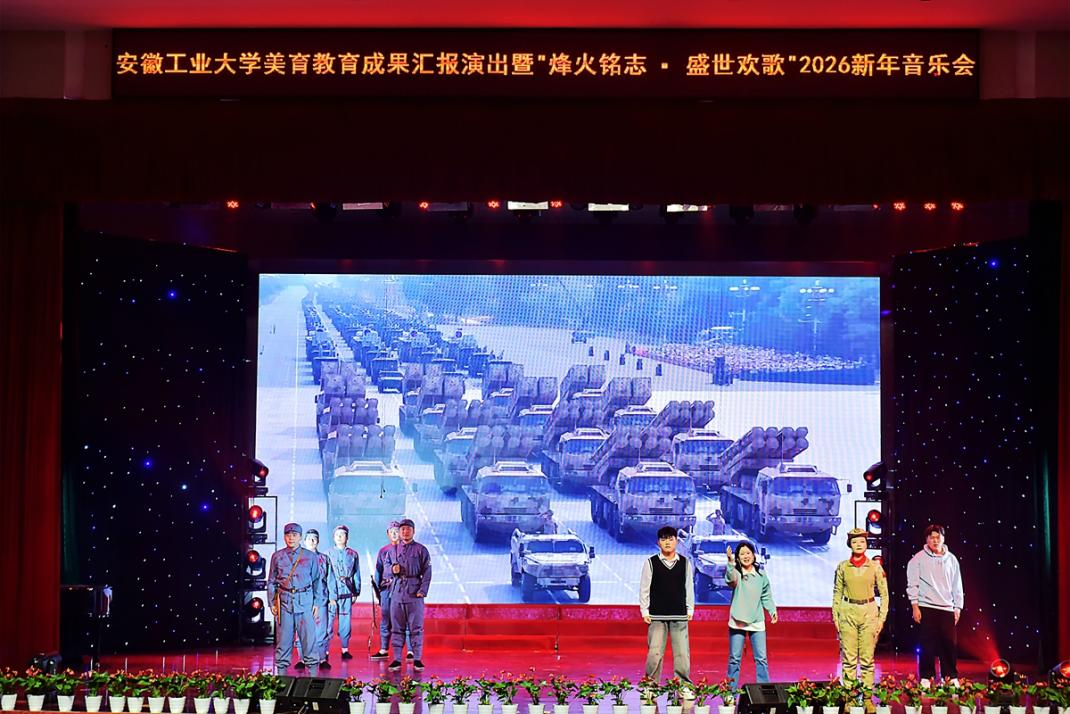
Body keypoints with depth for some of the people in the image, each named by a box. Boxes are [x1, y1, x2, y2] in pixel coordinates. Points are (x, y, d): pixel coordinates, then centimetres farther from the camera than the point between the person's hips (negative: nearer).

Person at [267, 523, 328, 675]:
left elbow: (318, 581, 9)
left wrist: (317, 604, 3)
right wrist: (272, 603, 6)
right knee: (283, 637, 2)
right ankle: (281, 670, 10)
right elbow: (271, 581, 13)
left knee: (309, 636, -3)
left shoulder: (310, 557, 6)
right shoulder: (277, 557, 9)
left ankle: (313, 673, 4)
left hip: (305, 601, -1)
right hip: (284, 601, 1)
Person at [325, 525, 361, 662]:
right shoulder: (329, 554, 0)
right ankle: (325, 651, -1)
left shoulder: (353, 554, 8)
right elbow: (328, 576, -3)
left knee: (346, 621, 5)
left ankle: (345, 649, 14)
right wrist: (332, 596, -8)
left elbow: (356, 574, 13)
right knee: (328, 621, -5)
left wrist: (356, 592, 8)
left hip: (347, 593, 2)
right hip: (331, 592, -2)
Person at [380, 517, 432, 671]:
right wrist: (392, 569, -6)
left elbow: (427, 572, 0)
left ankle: (417, 659, 4)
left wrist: (423, 590, -11)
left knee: (416, 627, -1)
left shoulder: (421, 550, 4)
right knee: (396, 627, 4)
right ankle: (397, 659, 9)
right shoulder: (392, 550, 13)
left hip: (415, 593, -3)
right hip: (396, 591, 3)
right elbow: (385, 566, 18)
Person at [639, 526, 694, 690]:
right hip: (657, 617, -2)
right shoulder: (650, 562, 2)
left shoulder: (685, 563, 8)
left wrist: (690, 609, 9)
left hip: (680, 616, 2)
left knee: (682, 653, -1)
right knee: (654, 653, -5)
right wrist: (644, 611, 1)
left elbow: (689, 587, 12)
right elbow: (644, 588, 4)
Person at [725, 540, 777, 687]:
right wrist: (731, 562, -47)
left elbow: (766, 596, 16)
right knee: (734, 658, 4)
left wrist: (772, 610, 1)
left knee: (761, 658, 1)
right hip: (737, 621, -3)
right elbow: (731, 579, -30)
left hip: (757, 622, 3)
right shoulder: (736, 573, -5)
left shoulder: (761, 575, 8)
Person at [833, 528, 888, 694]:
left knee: (867, 658, 1)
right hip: (848, 612, 0)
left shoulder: (875, 566, 2)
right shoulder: (842, 567, 3)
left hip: (869, 613, 0)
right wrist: (836, 617, 4)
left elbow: (884, 594, 6)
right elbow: (837, 593, 9)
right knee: (849, 658, 0)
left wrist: (881, 618, 1)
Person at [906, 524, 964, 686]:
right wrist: (915, 606, -6)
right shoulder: (919, 559, 2)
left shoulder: (951, 559, 11)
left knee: (950, 643, -1)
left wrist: (958, 607, 10)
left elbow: (957, 586, 15)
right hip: (926, 607, -3)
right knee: (928, 643, -2)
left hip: (947, 608, 3)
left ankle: (951, 676, 10)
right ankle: (926, 677, 6)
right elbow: (912, 583, 1)